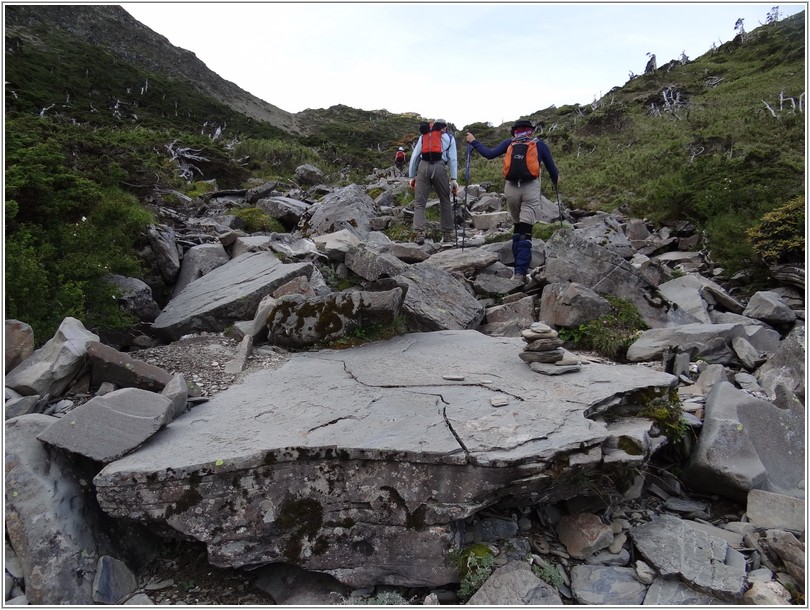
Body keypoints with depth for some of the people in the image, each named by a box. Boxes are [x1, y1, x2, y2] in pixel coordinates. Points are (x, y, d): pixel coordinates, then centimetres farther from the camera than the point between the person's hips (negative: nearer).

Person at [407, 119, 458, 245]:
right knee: (445, 202, 9)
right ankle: (447, 235, 9)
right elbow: (453, 159, 10)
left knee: (419, 202, 1)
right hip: (439, 167, -1)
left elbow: (414, 156, 17)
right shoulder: (449, 138, 21)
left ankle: (419, 233, -15)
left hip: (423, 166, 1)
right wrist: (454, 179, 6)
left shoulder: (423, 136, 25)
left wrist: (412, 176, 19)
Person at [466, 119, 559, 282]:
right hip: (530, 188, -2)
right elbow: (551, 166, 17)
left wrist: (474, 142, 17)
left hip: (511, 188, 2)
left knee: (517, 226, 19)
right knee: (525, 231, -5)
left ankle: (519, 266, 18)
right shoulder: (539, 144, 12)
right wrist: (556, 181, 36)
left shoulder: (509, 143, 13)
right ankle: (520, 271, -14)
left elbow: (489, 154, 3)